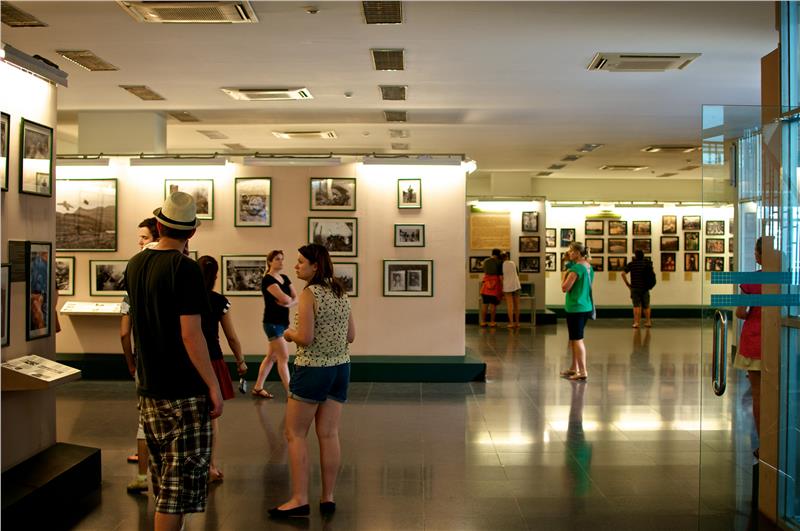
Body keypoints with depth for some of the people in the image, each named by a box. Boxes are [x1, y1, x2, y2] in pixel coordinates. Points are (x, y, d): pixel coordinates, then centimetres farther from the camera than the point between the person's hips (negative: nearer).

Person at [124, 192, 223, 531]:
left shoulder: (134, 265, 7)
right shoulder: (185, 269, -16)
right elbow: (191, 335, -20)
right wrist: (214, 386, -15)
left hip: (148, 388, 8)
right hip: (184, 390, -8)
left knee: (163, 476, 20)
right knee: (182, 477, 1)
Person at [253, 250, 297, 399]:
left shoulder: (285, 278, 12)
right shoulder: (267, 279, -14)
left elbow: (295, 298, 5)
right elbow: (284, 298, -25)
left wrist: (289, 303, -16)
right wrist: (290, 299, -3)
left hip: (283, 322, 8)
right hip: (272, 323, -8)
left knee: (272, 356, 14)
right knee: (284, 358, -8)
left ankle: (257, 388, 25)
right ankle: (291, 393, -4)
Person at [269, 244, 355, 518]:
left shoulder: (309, 293, -13)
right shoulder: (341, 293, 8)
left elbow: (305, 337, -19)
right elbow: (351, 335, 11)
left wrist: (289, 334, 0)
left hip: (312, 369, -7)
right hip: (340, 367, 7)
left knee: (295, 434, 5)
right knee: (329, 434, 10)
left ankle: (299, 499, 6)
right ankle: (328, 498, 16)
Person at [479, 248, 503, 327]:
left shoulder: (485, 261, 7)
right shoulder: (499, 262, -7)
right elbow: (500, 275, -9)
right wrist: (502, 286, -6)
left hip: (486, 283, 4)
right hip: (495, 284, -4)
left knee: (484, 304, 6)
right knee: (493, 304, 1)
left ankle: (483, 321, 7)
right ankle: (492, 322, 4)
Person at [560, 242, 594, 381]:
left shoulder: (576, 268, -18)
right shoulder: (589, 267, 10)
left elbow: (565, 288, -18)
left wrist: (565, 275, -2)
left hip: (575, 308, -9)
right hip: (586, 307, 9)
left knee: (577, 340, -5)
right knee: (574, 339, 18)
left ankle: (583, 372, -4)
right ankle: (574, 368, 27)